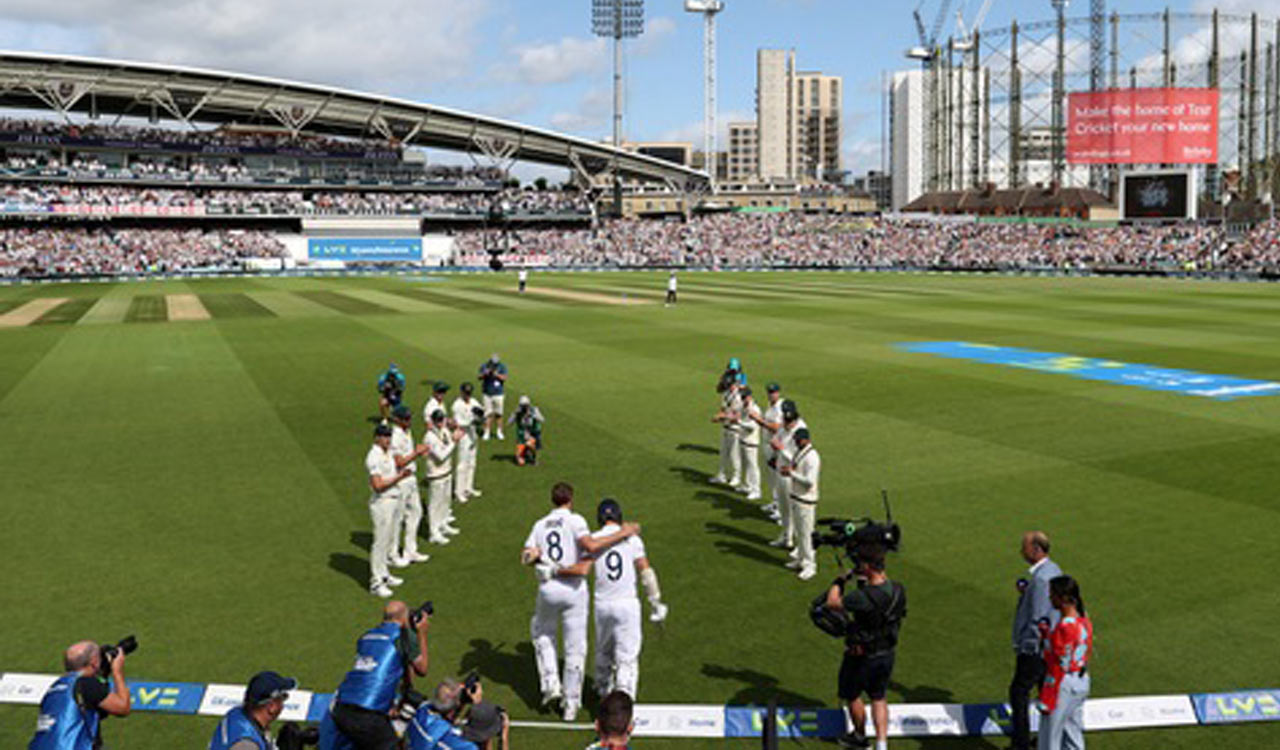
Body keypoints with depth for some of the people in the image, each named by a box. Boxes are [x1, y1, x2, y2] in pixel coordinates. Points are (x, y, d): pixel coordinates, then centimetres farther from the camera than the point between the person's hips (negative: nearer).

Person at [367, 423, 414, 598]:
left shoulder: (387, 453, 11)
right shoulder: (374, 457, -19)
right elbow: (378, 485, -23)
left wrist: (403, 473, 3)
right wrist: (399, 477, -23)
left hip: (392, 500, 10)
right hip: (382, 503, -10)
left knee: (388, 539, 18)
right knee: (380, 542, -5)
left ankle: (384, 575, 30)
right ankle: (376, 583, 2)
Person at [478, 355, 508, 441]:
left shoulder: (502, 367, -4)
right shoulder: (484, 365, -1)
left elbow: (504, 378, -10)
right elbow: (480, 377, -2)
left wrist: (496, 374, -24)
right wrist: (485, 373, -22)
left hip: (498, 394, 0)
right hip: (487, 393, 0)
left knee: (498, 413, 3)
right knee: (488, 413, -1)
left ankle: (499, 431, 14)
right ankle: (487, 432, 6)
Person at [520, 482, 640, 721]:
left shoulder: (540, 525, 8)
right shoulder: (574, 520, -5)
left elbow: (526, 556, -4)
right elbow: (591, 545, -23)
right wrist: (623, 533, -17)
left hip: (547, 588, 3)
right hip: (574, 588, -3)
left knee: (541, 633, 28)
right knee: (575, 648, 7)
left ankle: (550, 684, 16)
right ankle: (571, 704, 13)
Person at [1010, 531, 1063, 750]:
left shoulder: (1040, 578, -25)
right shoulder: (1054, 570, 7)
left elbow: (1037, 618, -25)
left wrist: (1024, 647, -16)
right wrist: (1025, 592, 0)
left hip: (1035, 648, -10)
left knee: (1019, 692, -1)